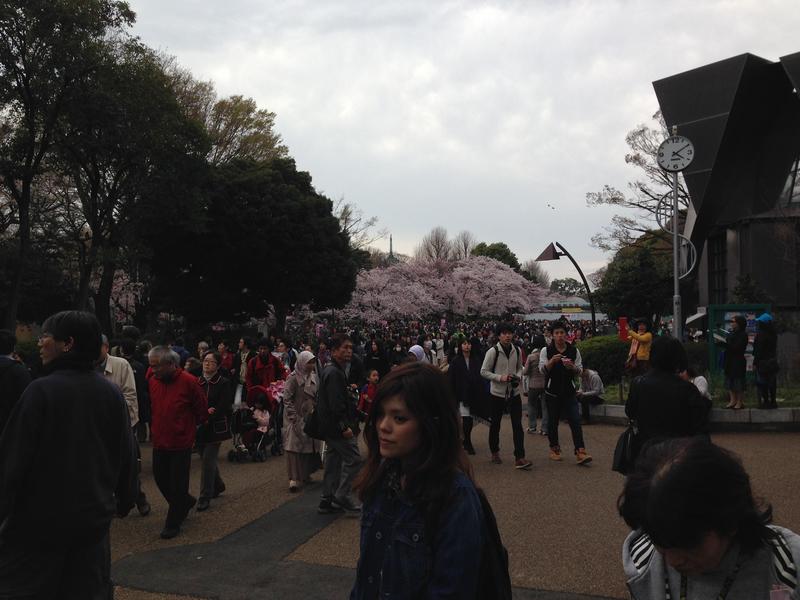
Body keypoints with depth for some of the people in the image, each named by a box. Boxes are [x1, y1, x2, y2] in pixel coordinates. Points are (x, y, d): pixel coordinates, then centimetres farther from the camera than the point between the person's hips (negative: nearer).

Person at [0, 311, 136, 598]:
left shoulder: (41, 390, -15)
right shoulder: (112, 393, 0)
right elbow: (126, 454, 7)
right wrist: (124, 500, 19)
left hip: (41, 517, -4)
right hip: (94, 517, 5)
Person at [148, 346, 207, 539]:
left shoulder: (188, 382, -16)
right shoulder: (153, 381, 0)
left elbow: (202, 411, -5)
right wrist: (155, 429, 16)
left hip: (181, 443, -5)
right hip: (159, 441, 6)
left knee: (177, 484, 3)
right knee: (160, 479, 13)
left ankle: (173, 524, 19)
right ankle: (187, 501, 37)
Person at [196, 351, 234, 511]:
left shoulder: (224, 383, -6)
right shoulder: (197, 382, 6)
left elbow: (223, 407, -12)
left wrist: (208, 418, -20)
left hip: (215, 427, -5)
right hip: (200, 427, 5)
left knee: (208, 459, -8)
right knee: (207, 458, 14)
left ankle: (205, 497, 0)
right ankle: (218, 485, 38)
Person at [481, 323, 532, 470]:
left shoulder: (517, 351, 2)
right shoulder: (493, 351, -11)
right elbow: (484, 371, -8)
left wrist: (518, 377, -5)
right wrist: (500, 377, -19)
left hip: (514, 392, 3)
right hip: (497, 393, -3)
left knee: (517, 424, -5)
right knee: (495, 424, 10)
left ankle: (519, 458, -5)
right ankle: (494, 452, 30)